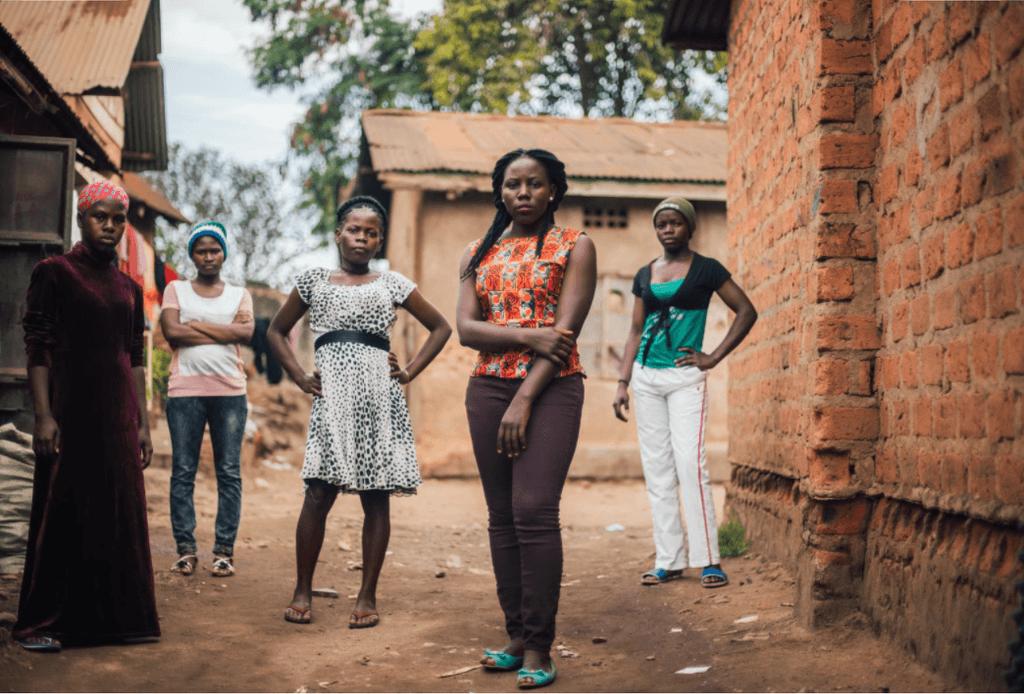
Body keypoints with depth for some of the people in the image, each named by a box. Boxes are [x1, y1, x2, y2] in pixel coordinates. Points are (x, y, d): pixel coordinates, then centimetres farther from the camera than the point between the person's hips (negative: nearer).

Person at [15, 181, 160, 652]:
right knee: (62, 514, -1)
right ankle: (41, 624, 8)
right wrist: (42, 415, -15)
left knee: (119, 515, 7)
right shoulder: (54, 273, -1)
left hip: (118, 417, 5)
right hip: (70, 413, -5)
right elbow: (38, 348, -7)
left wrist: (142, 423, 11)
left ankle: (109, 617, 17)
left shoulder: (128, 288, 14)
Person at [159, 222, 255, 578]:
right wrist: (224, 333, -5)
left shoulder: (239, 294, 15)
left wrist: (196, 324, -5)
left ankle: (224, 551, 1)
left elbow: (246, 332, -4)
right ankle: (186, 549, 3)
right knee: (182, 471, -2)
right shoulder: (176, 290, 12)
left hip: (229, 391, 1)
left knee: (229, 472, -2)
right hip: (185, 390, -1)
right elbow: (171, 332, -5)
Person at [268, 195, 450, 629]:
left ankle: (367, 596, 8)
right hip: (332, 398, -1)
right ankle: (302, 591, 6)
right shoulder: (314, 282, 13)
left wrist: (409, 372, 8)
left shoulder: (391, 285, 12)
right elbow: (277, 331, 21)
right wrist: (299, 377, 8)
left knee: (377, 499, 1)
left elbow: (440, 327, 19)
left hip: (380, 399, 1)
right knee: (318, 494, -7)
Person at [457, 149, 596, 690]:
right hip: (487, 390, 4)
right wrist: (530, 336, -14)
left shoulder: (574, 247, 3)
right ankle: (516, 635, 12)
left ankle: (539, 647, -8)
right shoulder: (477, 255, 15)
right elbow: (467, 329, 2)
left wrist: (524, 400, -13)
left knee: (534, 511, -13)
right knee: (502, 515, 4)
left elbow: (566, 331, -6)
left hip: (551, 389, -4)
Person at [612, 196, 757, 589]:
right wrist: (623, 384, 8)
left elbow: (747, 311, 1)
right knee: (656, 469, 3)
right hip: (646, 376, 5)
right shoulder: (645, 275, 13)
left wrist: (715, 357, -5)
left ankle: (708, 560, -9)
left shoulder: (706, 269, 1)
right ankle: (668, 560, 8)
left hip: (684, 377, -5)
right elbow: (636, 331, 15)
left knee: (690, 462, -15)